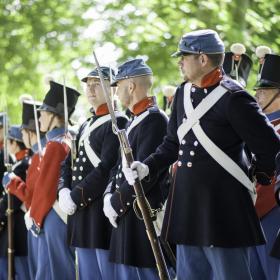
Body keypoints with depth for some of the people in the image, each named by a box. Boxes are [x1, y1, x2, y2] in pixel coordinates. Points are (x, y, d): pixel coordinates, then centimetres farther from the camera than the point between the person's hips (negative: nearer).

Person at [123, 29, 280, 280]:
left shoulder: (233, 98, -14)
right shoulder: (184, 93, 10)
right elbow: (172, 144, 18)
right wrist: (147, 168, 5)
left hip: (222, 209, -8)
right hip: (187, 204, 8)